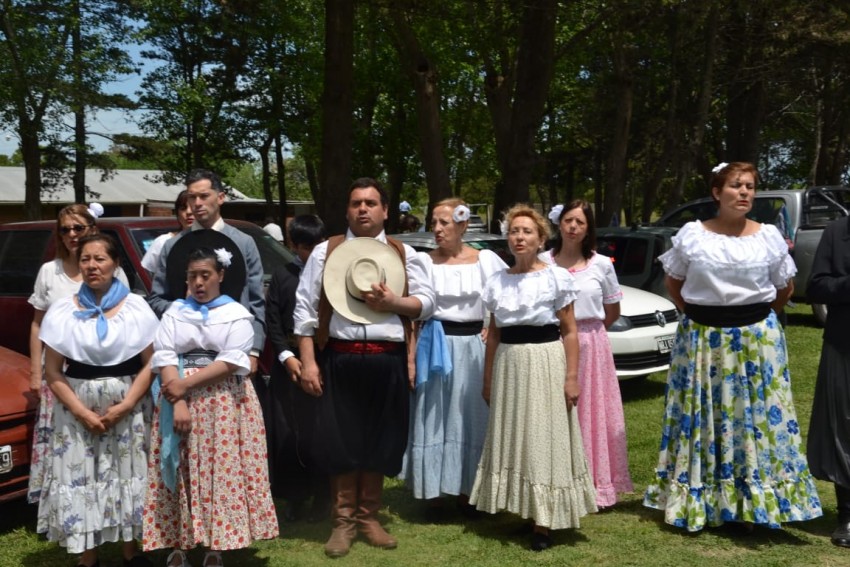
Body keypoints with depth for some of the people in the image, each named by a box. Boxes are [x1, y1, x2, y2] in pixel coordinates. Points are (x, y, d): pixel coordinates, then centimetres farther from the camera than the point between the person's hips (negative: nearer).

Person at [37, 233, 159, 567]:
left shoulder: (136, 307, -2)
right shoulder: (62, 310, 0)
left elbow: (150, 363, -2)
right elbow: (53, 372, 0)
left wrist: (124, 406, -13)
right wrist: (82, 412, -11)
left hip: (127, 409, 0)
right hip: (77, 412, 1)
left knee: (127, 479, 7)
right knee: (80, 481, 3)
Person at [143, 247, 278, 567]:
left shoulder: (236, 314, 4)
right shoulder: (174, 312, 10)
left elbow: (231, 362, -7)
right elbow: (164, 357, -1)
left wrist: (186, 385, -13)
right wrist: (178, 403, -14)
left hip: (224, 404, -1)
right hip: (178, 400, 2)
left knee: (222, 474, -3)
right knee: (181, 475, -1)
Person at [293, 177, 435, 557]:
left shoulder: (404, 254, 10)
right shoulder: (325, 252, 6)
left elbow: (427, 301, 6)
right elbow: (305, 308, 2)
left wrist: (392, 302, -13)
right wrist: (308, 362, -6)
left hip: (387, 361, 2)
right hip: (340, 360, -1)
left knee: (379, 442, 9)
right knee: (340, 442, 3)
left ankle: (369, 516, 25)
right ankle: (343, 521, 17)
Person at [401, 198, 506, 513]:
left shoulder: (485, 260, 1)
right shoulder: (425, 261, 0)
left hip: (473, 346, 1)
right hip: (436, 346, -1)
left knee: (472, 417, 7)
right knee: (434, 419, 2)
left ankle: (466, 490, 18)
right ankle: (434, 489, 14)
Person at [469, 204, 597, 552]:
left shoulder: (556, 277, -4)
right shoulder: (497, 282, 7)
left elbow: (569, 332, -4)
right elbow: (494, 334, 12)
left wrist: (572, 376, -11)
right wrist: (488, 378, 11)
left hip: (546, 361, -4)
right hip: (508, 364, 4)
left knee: (544, 438, 0)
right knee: (512, 437, 8)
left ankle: (543, 522, 7)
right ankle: (519, 508, 22)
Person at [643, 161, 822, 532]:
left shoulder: (769, 236, 1)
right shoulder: (691, 234, -2)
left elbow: (784, 289, 10)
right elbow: (673, 282, 10)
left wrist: (757, 319, 6)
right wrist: (696, 314, 4)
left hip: (757, 340, 1)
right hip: (702, 340, -1)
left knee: (755, 419, 3)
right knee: (701, 419, 5)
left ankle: (747, 505, 16)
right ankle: (695, 503, 17)